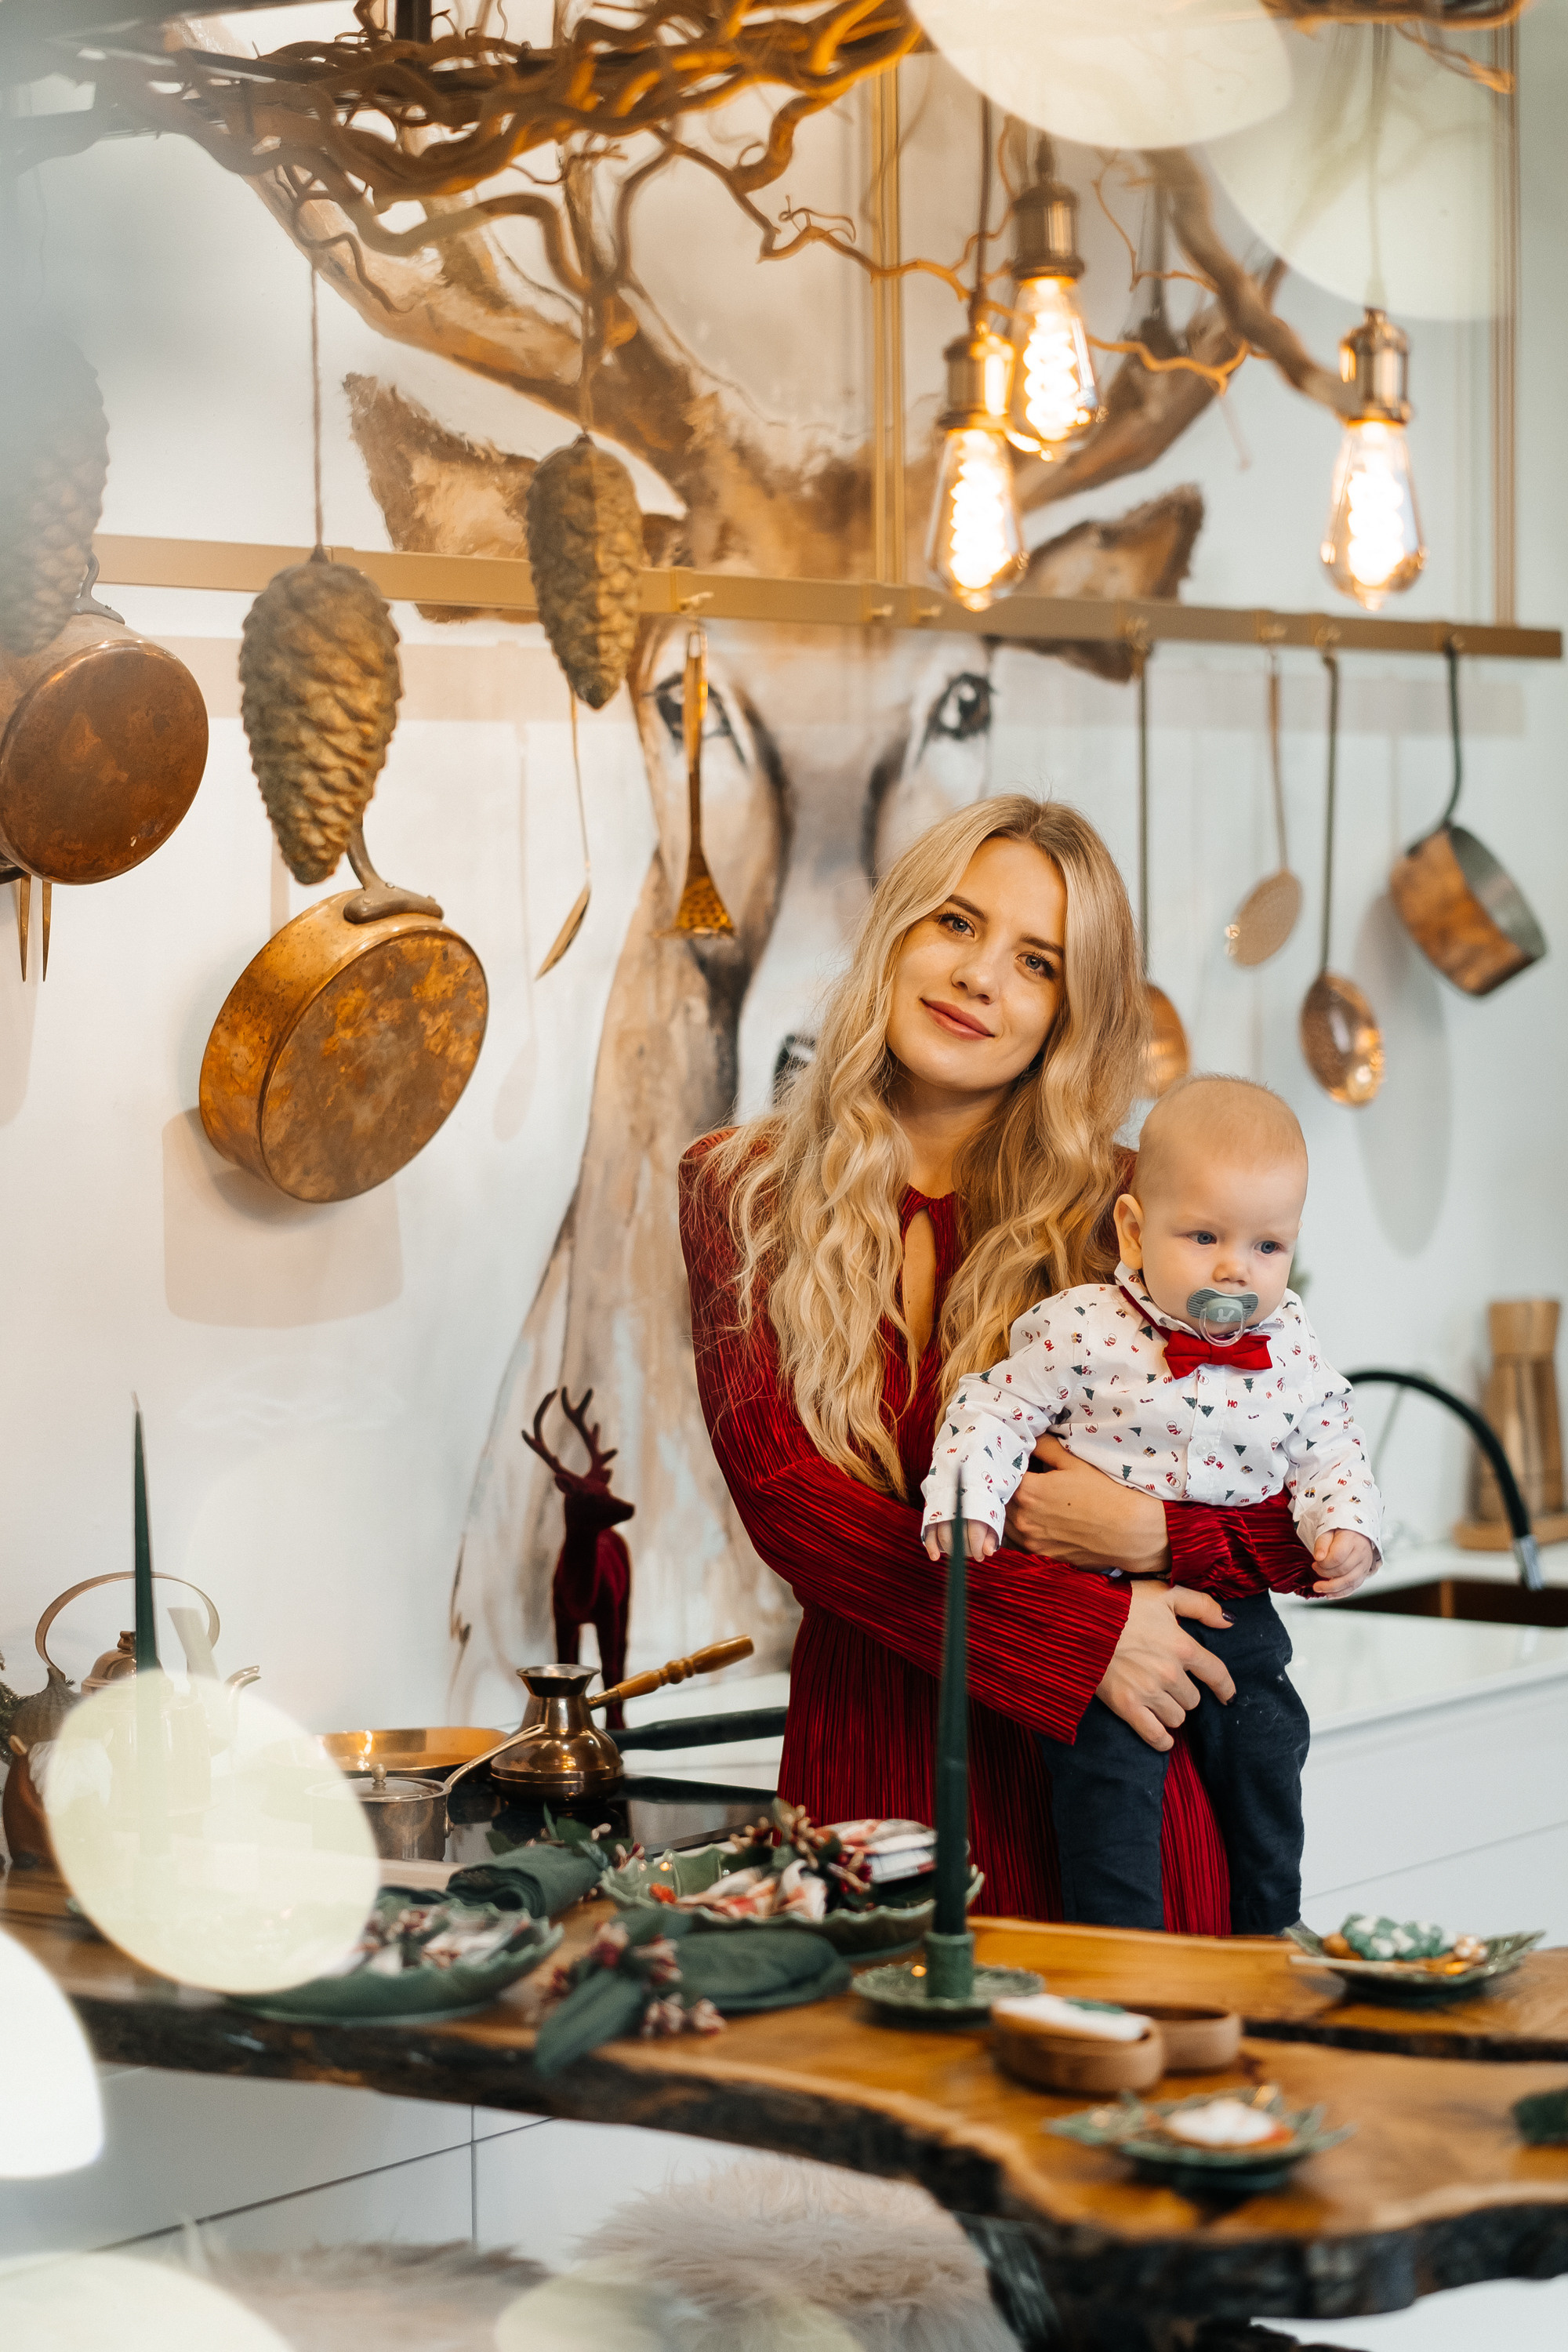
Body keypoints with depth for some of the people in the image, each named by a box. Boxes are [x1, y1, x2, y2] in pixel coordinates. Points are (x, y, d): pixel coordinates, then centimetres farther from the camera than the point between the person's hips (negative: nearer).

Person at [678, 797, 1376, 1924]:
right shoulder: (741, 1195, 3)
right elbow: (780, 1493, -8)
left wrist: (1150, 1529, -19)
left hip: (1100, 1781, 0)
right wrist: (1082, 1633, -16)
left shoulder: (1118, 1216, 0)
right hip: (864, 1762, 1)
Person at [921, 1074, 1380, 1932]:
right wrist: (969, 1498, -22)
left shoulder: (1292, 1350, -1)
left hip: (1237, 1611, 4)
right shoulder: (1082, 1330, -13)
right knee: (1106, 1787, -12)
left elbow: (1329, 1453, 10)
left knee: (1266, 1780, 15)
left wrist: (1344, 1525, -8)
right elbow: (997, 1408, -7)